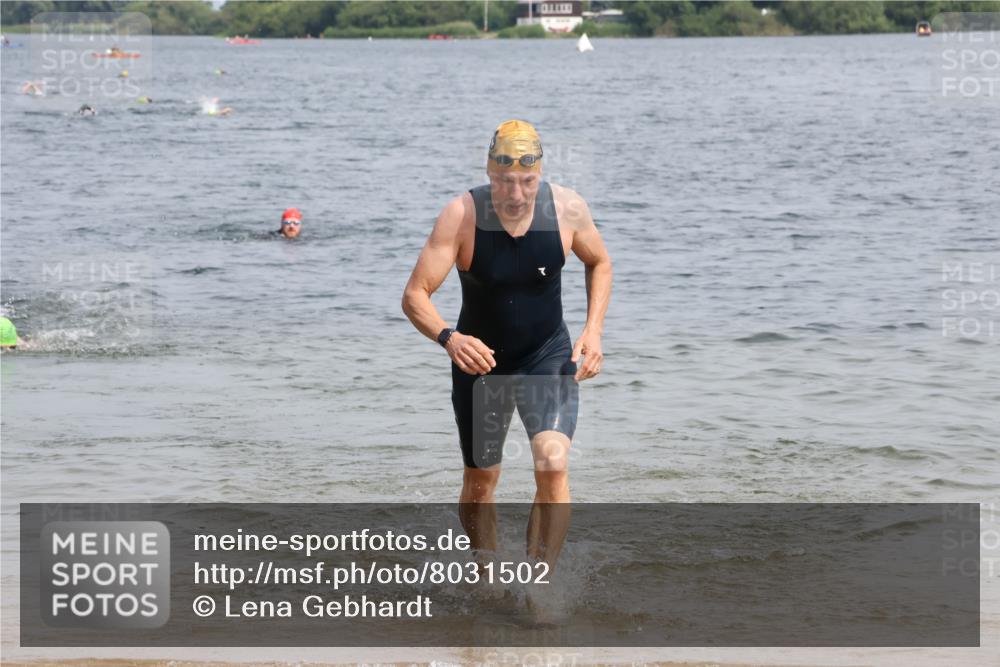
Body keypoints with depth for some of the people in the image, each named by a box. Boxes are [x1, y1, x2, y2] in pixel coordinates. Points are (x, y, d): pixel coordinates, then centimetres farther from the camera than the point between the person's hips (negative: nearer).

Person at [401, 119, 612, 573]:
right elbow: (414, 296, -25)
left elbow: (599, 264, 5)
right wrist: (448, 337, -45)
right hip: (479, 358, 0)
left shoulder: (567, 208, -16)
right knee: (480, 481, 13)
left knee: (554, 463, -23)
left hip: (548, 354, 0)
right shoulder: (461, 216, -23)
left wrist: (593, 329, -8)